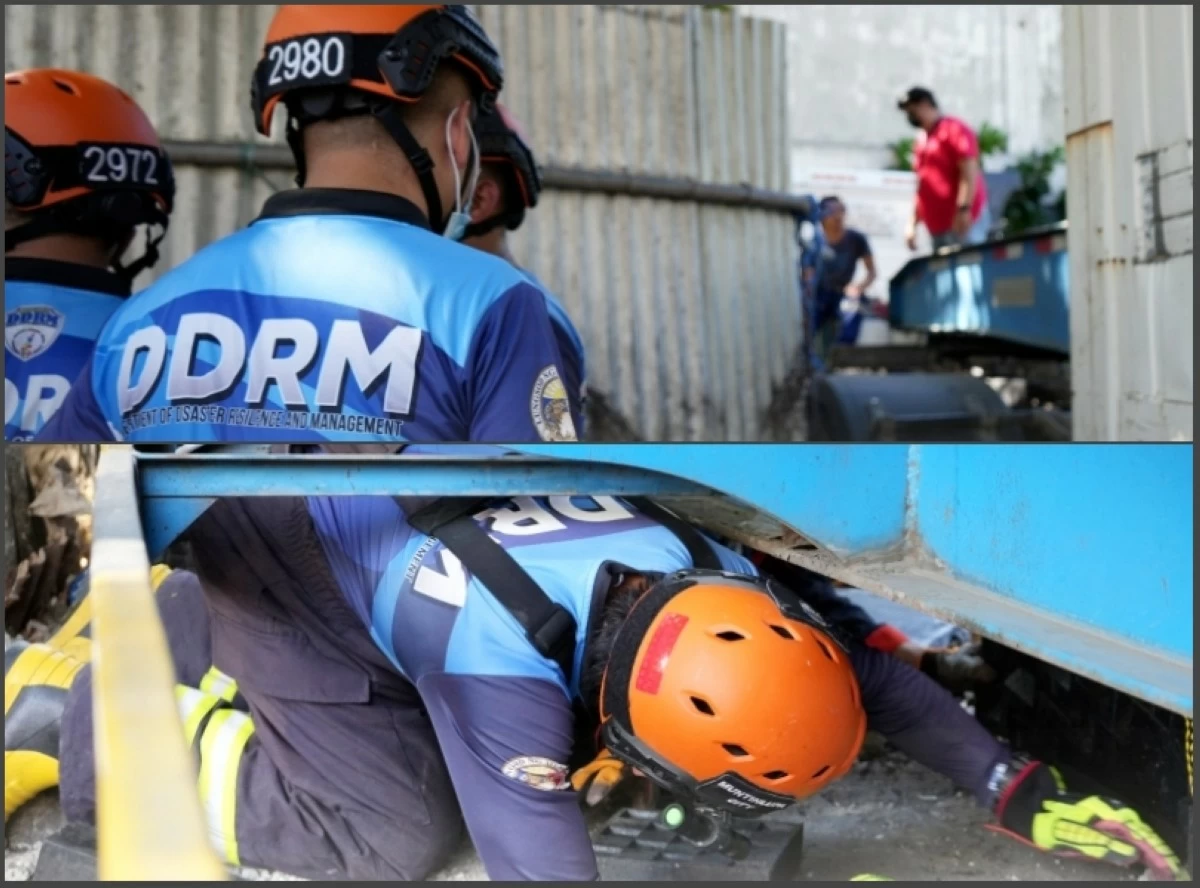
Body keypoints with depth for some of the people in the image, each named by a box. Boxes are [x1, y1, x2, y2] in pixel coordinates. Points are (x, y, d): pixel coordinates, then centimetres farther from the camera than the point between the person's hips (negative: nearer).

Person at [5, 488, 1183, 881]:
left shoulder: (701, 575, -22)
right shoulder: (505, 668, -40)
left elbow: (855, 666, -7)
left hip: (373, 488, 7)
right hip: (284, 551, -7)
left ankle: (160, 616, 26)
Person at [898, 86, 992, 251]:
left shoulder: (954, 129, -2)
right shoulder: (921, 140, 22)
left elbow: (969, 173, -12)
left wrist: (964, 209, -21)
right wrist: (912, 223, 19)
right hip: (938, 227, 8)